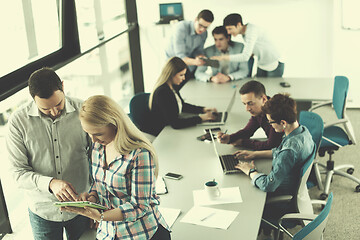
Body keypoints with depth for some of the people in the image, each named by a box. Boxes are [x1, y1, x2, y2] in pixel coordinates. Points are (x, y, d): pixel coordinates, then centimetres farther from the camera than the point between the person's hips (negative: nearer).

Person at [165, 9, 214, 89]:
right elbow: (180, 56, -31)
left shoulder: (204, 33, -8)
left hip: (190, 67, 5)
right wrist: (195, 61, -50)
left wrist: (200, 56, -26)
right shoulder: (182, 28, -26)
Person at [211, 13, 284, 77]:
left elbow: (245, 57, -35)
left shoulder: (251, 30, -26)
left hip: (273, 67, -8)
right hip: (261, 66, 8)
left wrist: (223, 57, -30)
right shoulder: (244, 32, 1)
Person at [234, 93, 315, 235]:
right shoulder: (303, 131, -8)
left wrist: (251, 171, -14)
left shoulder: (290, 151, -37)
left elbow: (268, 185, -32)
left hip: (282, 205, -8)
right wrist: (255, 154, 7)